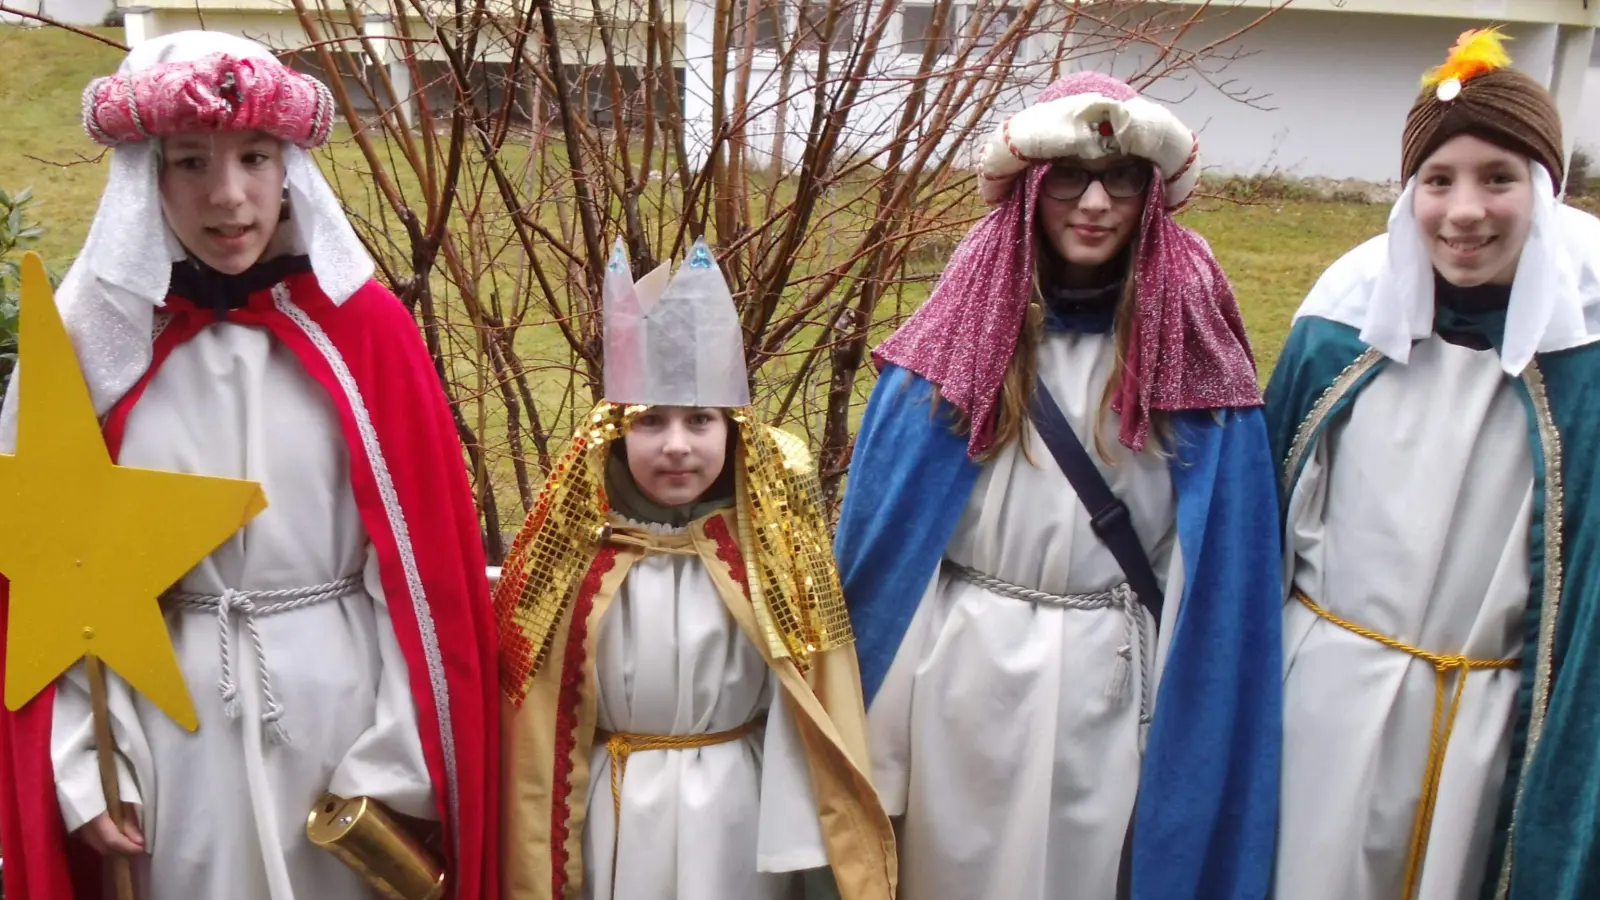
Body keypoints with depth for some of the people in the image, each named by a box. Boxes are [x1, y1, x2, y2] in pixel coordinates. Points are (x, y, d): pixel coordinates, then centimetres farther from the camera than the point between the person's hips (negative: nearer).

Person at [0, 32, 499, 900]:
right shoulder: (94, 337, -3)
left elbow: (424, 562, -6)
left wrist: (396, 765, -9)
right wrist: (85, 766, -6)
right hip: (169, 718, 1)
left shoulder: (366, 329, -6)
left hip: (342, 704, -1)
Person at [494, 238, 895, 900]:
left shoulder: (771, 540, -9)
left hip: (738, 808, 0)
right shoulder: (575, 544, -8)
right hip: (616, 812, 1)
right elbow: (539, 715, -2)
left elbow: (811, 708, -6)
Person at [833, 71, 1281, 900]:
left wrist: (1197, 702, -3)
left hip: (1117, 678, 0)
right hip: (970, 669, 1)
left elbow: (1217, 550, -2)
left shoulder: (1189, 339, -4)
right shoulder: (966, 321, -4)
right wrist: (871, 716, -2)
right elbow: (888, 523, -1)